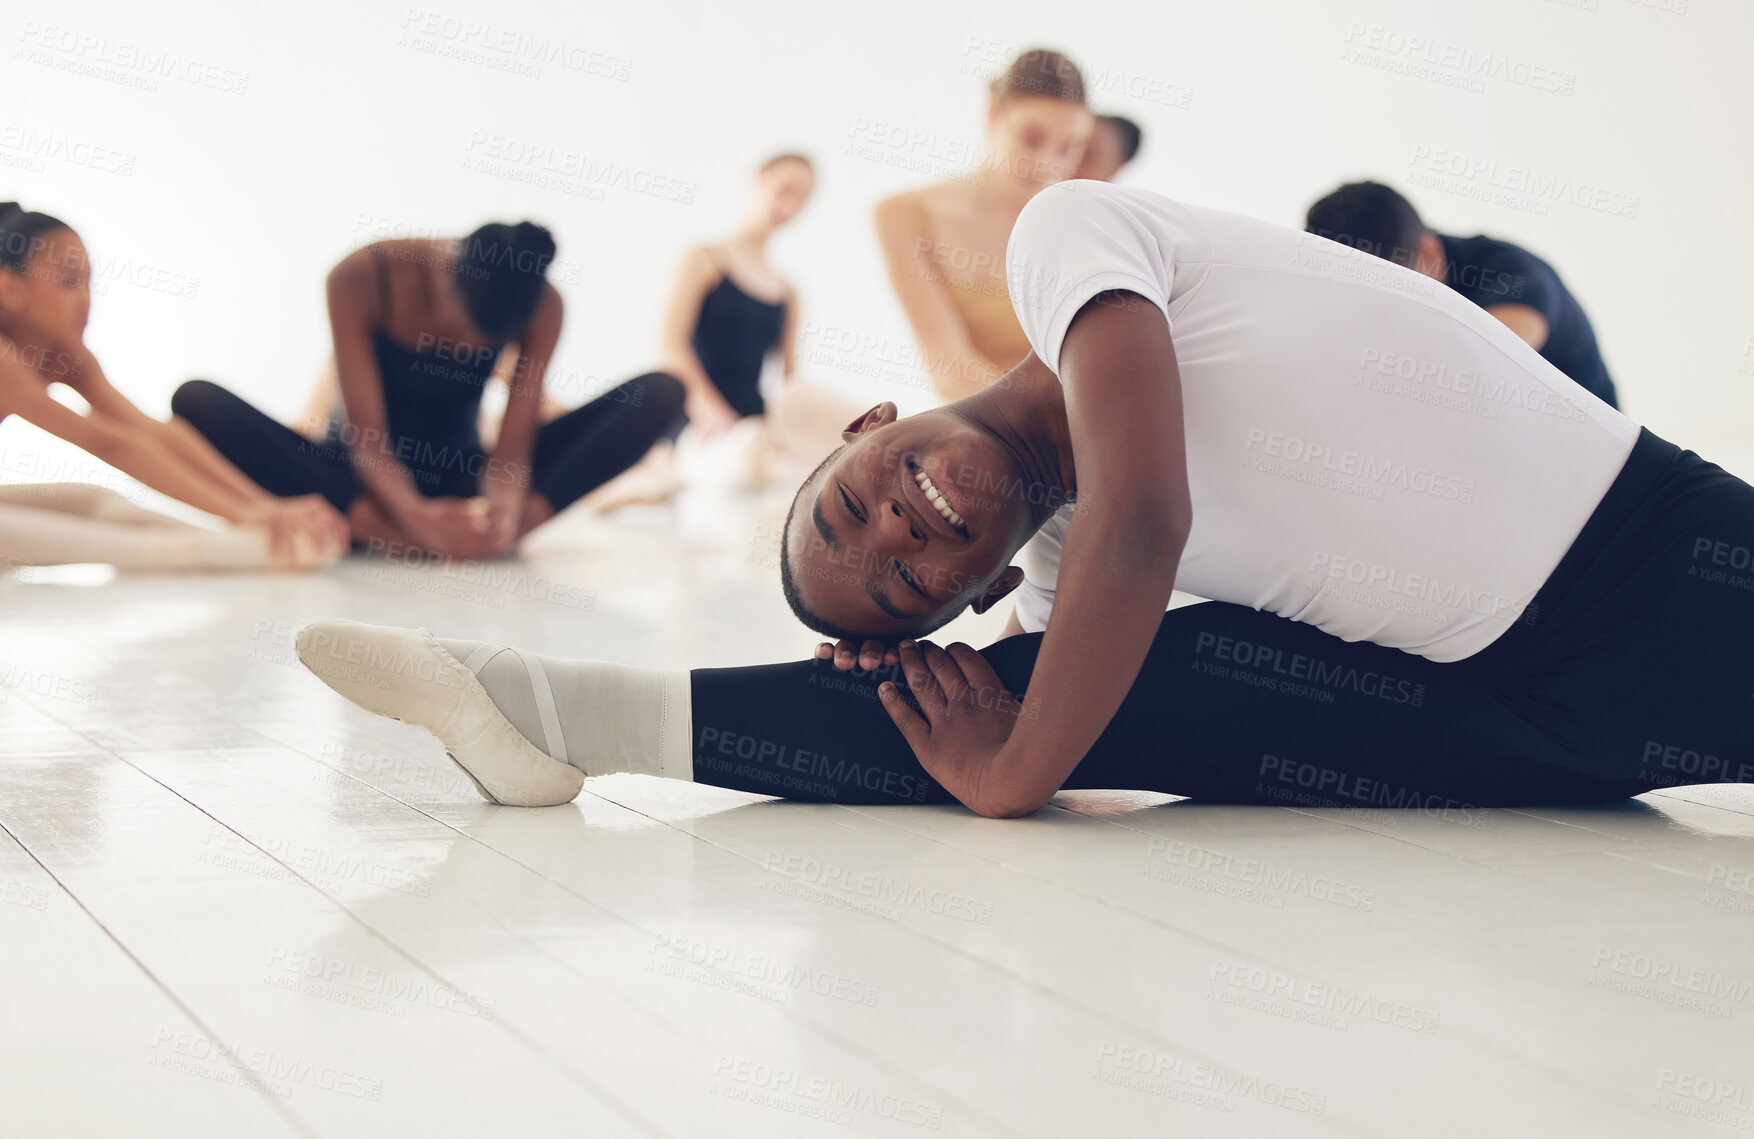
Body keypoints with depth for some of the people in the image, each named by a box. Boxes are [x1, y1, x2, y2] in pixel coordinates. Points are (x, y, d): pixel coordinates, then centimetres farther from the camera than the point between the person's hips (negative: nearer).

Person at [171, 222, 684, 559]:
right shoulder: (361, 279, -23)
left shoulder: (542, 305, -16)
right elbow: (366, 437, -25)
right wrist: (415, 517, -44)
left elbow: (512, 446, -18)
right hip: (366, 485, -1)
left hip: (460, 481, 2)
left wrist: (503, 512, -41)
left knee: (661, 393, -19)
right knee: (198, 401, -32)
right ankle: (391, 533, -42)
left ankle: (510, 527, -38)